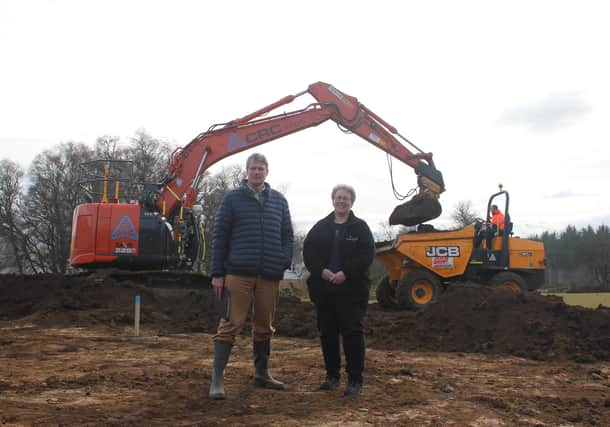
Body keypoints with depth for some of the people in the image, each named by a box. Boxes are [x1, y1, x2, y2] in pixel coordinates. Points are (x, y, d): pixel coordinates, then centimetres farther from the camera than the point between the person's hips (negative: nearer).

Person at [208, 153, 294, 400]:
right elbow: (220, 237, 1)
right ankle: (217, 378, -2)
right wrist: (217, 273, -4)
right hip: (238, 274, -4)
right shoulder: (232, 199, 3)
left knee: (264, 326, 13)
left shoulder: (278, 201, 12)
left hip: (269, 276, 4)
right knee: (231, 324, -7)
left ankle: (261, 374, 26)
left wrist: (285, 263, 0)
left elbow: (287, 235, 14)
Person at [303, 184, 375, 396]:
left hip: (351, 289, -4)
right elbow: (308, 251, 5)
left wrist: (345, 273, -17)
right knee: (327, 333, 9)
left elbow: (367, 254, -7)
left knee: (352, 333, -3)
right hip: (324, 289, 4)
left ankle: (355, 379, 3)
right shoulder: (320, 227, 13)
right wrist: (321, 271, -12)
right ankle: (332, 375, 21)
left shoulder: (360, 227, 4)